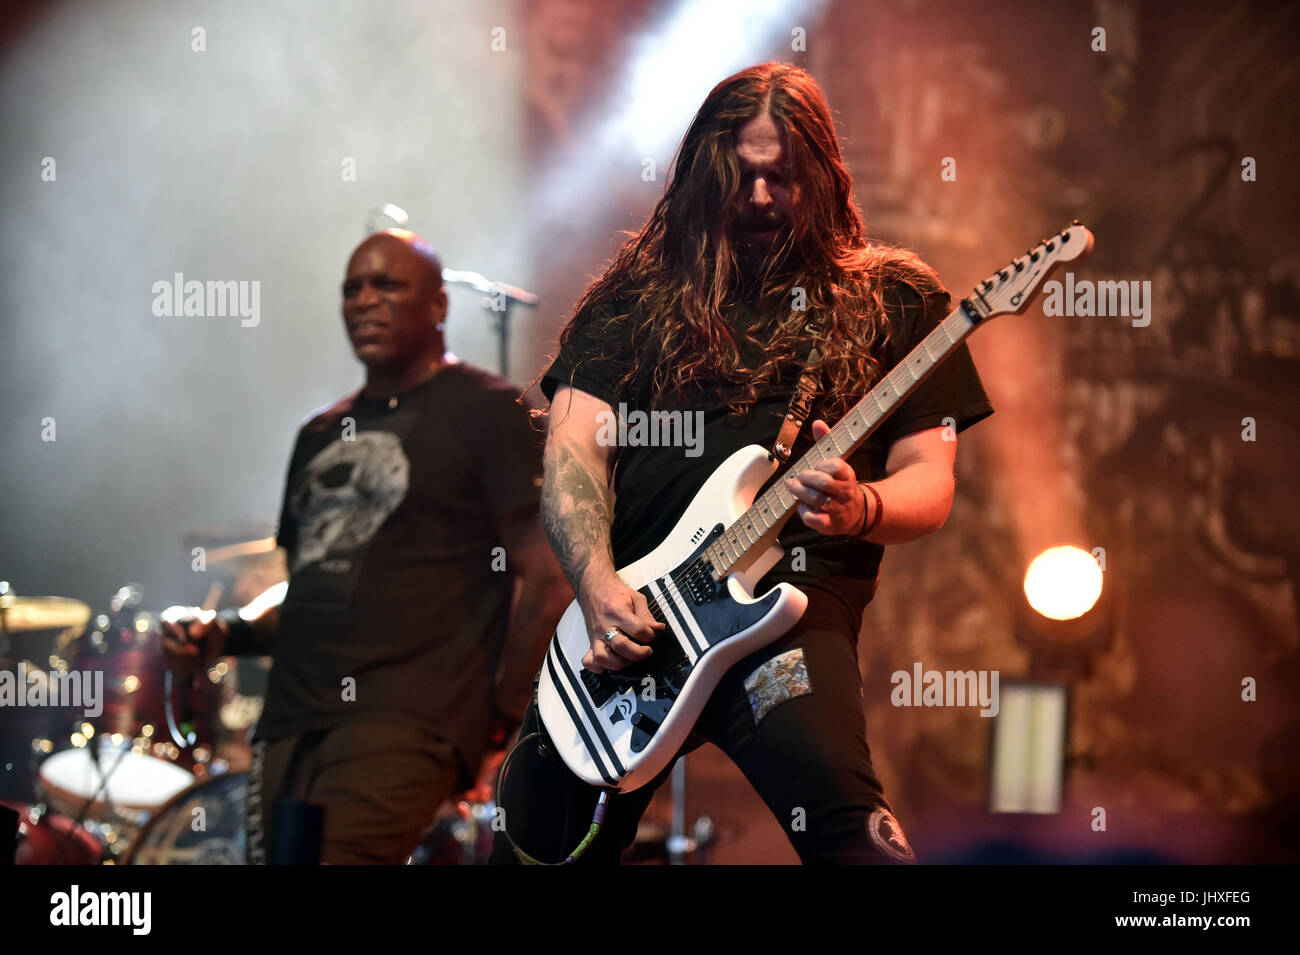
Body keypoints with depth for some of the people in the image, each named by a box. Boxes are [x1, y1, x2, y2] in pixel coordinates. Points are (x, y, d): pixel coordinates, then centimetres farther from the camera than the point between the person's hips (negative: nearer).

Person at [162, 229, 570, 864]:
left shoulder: (486, 411, 1)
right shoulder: (322, 434, 23)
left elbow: (550, 580, -6)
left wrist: (501, 723, -7)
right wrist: (230, 637, 10)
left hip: (404, 723, -8)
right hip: (290, 728, 8)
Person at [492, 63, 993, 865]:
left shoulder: (894, 301, 10)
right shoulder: (638, 293, 14)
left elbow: (930, 484, 5)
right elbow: (574, 451, 6)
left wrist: (860, 508, -18)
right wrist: (599, 587, -12)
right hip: (624, 618, 3)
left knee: (848, 829, -30)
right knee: (539, 848, 9)